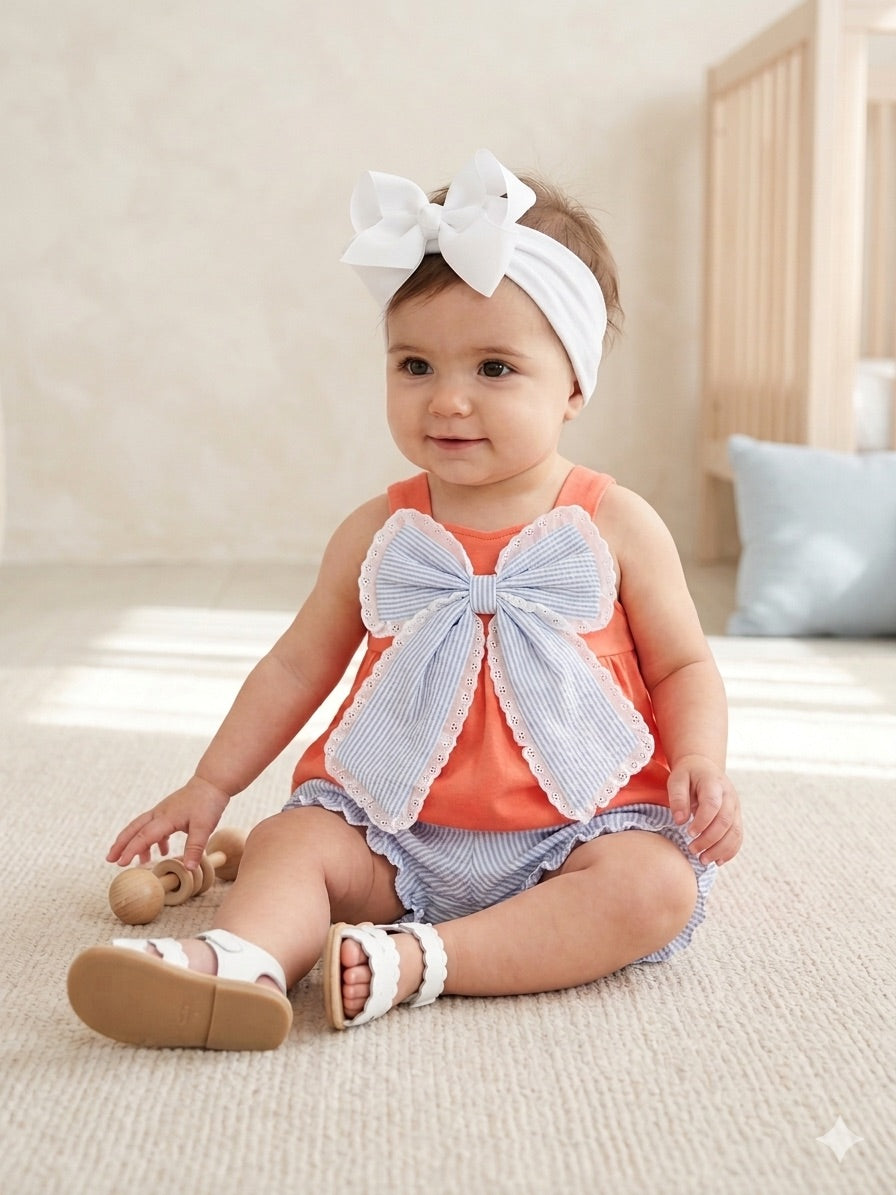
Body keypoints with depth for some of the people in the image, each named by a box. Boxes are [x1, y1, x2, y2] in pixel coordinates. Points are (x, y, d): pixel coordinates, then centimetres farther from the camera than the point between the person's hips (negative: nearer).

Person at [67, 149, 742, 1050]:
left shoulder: (616, 528, -3)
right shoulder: (377, 534, 3)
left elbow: (684, 667, 5)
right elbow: (298, 664, 12)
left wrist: (700, 764, -15)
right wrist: (210, 784, 10)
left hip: (574, 829, -1)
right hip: (396, 829, 2)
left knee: (655, 888, -26)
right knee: (290, 840, -19)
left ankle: (418, 960, -35)